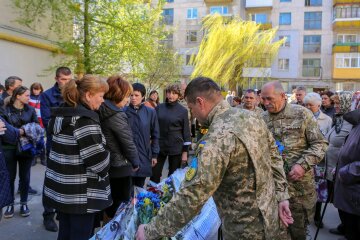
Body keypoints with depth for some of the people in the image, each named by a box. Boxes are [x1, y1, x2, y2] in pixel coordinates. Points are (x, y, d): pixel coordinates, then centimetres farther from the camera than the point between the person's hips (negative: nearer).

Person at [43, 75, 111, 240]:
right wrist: (103, 171, 0)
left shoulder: (61, 114, 8)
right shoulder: (85, 119, -20)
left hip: (60, 188, 9)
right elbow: (97, 159, -23)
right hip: (80, 193, -8)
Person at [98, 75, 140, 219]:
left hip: (106, 165, 8)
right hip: (119, 167, -8)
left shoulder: (101, 111, 5)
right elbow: (128, 142, -16)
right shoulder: (117, 115, -20)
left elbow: (107, 139, 9)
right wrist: (135, 163, -1)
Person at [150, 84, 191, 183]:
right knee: (154, 175, 4)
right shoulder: (159, 108, 3)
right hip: (159, 146, 2)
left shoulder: (183, 111, -4)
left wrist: (185, 151, -4)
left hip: (176, 148, -2)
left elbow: (186, 132, -2)